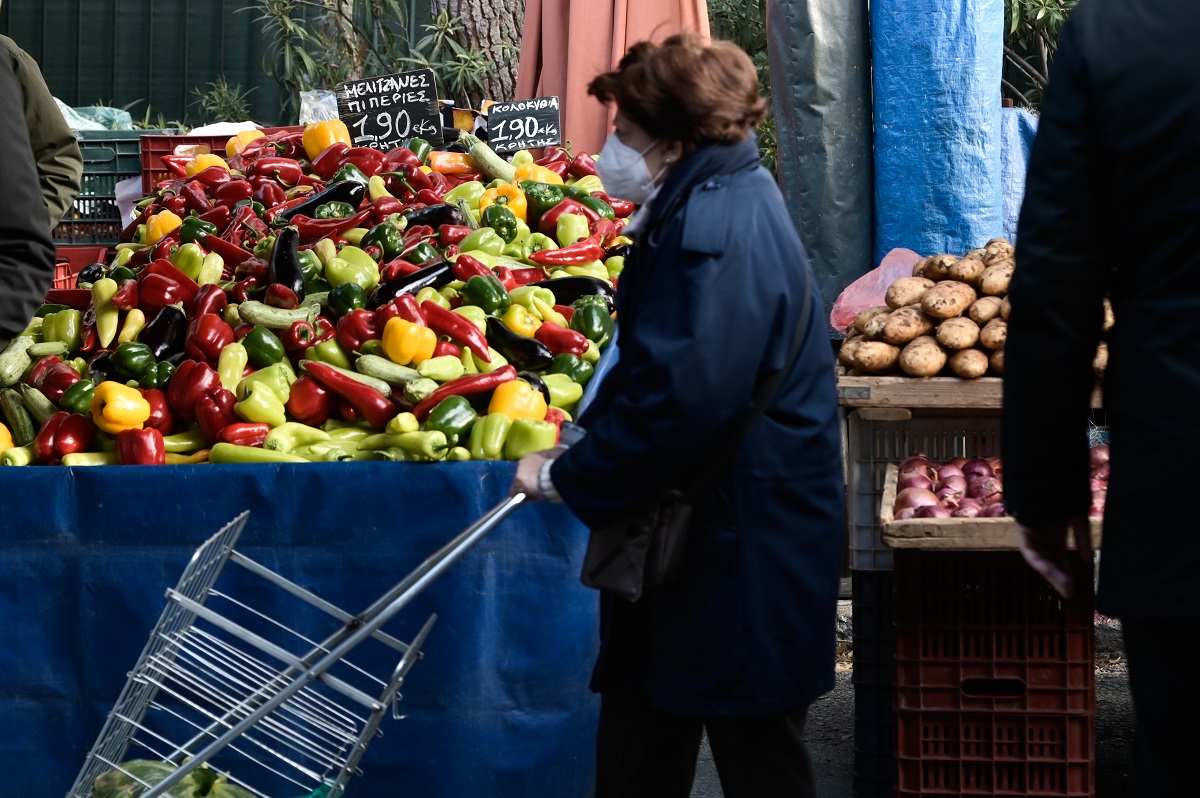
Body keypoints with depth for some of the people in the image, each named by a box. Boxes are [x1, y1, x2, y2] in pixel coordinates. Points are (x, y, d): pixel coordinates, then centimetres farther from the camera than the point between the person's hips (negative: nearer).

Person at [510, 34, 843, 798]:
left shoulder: (714, 232, -23)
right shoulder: (721, 201, 11)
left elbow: (680, 402, -28)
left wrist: (567, 477, -17)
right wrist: (587, 439, 10)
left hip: (740, 547, -10)